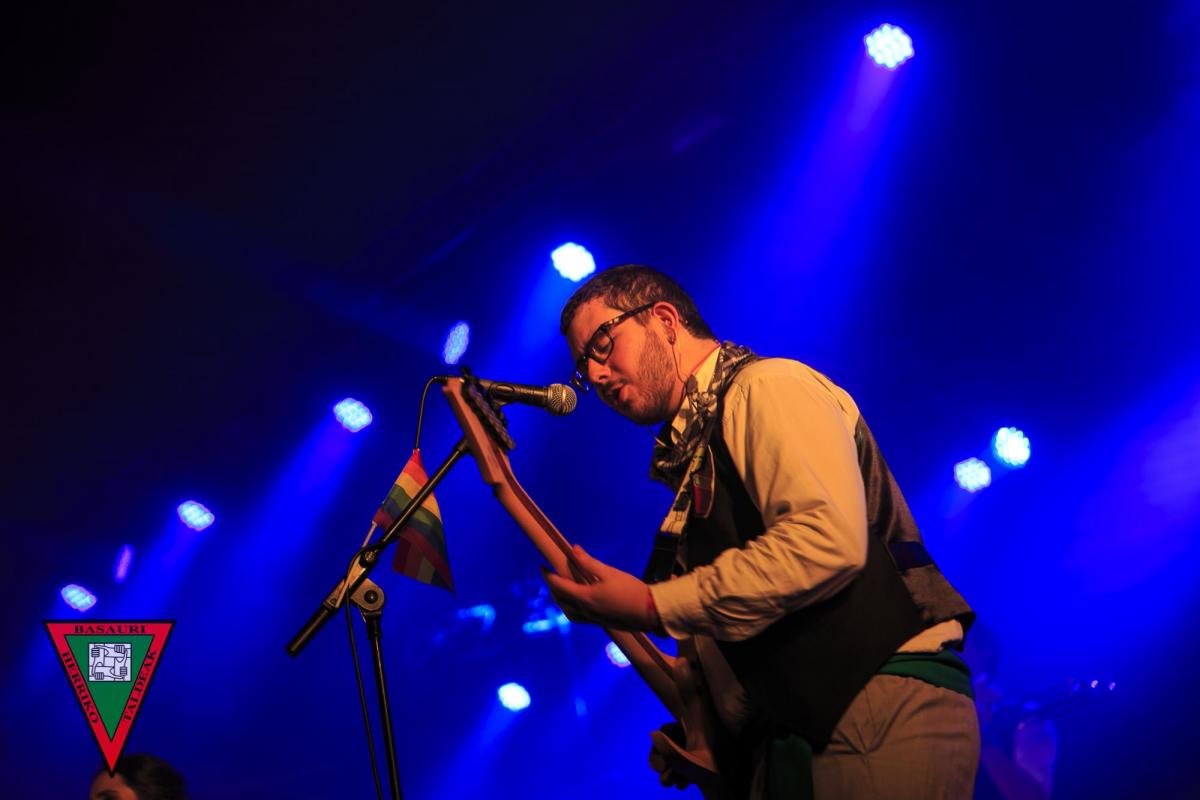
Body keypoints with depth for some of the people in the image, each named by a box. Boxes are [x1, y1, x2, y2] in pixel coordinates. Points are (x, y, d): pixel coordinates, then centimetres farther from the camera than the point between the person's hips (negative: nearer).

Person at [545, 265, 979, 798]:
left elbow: (828, 540, -21)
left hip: (885, 712, -8)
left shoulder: (768, 387, -4)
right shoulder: (696, 451, 22)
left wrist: (654, 607, -15)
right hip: (804, 728, 8)